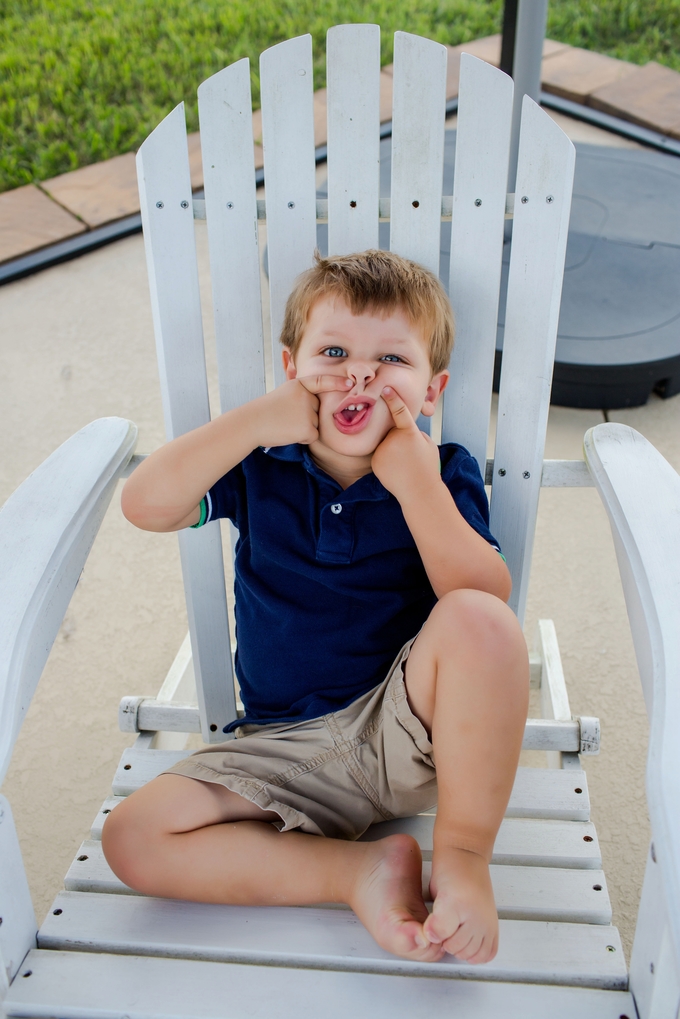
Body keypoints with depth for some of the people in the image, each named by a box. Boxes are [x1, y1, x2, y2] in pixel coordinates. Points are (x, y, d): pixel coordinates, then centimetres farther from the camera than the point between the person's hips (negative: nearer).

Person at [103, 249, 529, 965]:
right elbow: (145, 505, -14)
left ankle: (463, 856, -15)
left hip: (412, 727, -1)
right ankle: (362, 870, -12)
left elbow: (486, 600, -16)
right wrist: (255, 421, -20)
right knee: (132, 838, -15)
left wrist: (418, 487, -24)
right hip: (284, 747, 2)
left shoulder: (443, 473, -4)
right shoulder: (261, 467, 0)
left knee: (478, 620, -33)